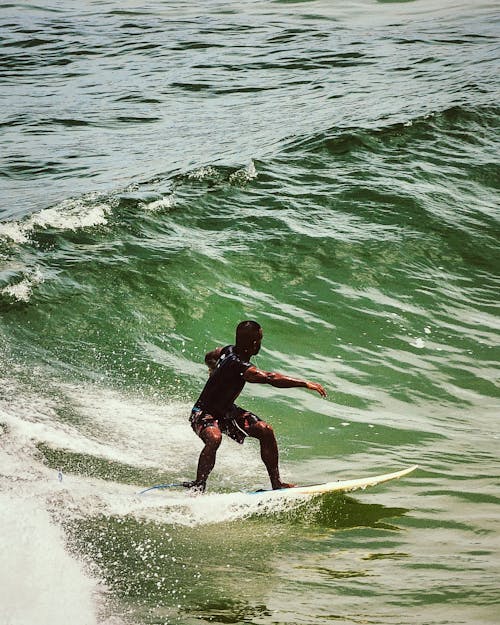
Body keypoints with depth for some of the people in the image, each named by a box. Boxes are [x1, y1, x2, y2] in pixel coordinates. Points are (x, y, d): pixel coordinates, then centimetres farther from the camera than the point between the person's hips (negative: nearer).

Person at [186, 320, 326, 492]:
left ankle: (276, 482, 0)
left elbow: (209, 357, 20)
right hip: (203, 413, -9)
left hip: (225, 410, 9)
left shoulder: (229, 350, -3)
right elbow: (270, 378, -44)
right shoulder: (237, 365, -32)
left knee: (265, 430, -7)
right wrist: (305, 383, -45)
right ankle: (199, 485, -31)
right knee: (214, 438, -40)